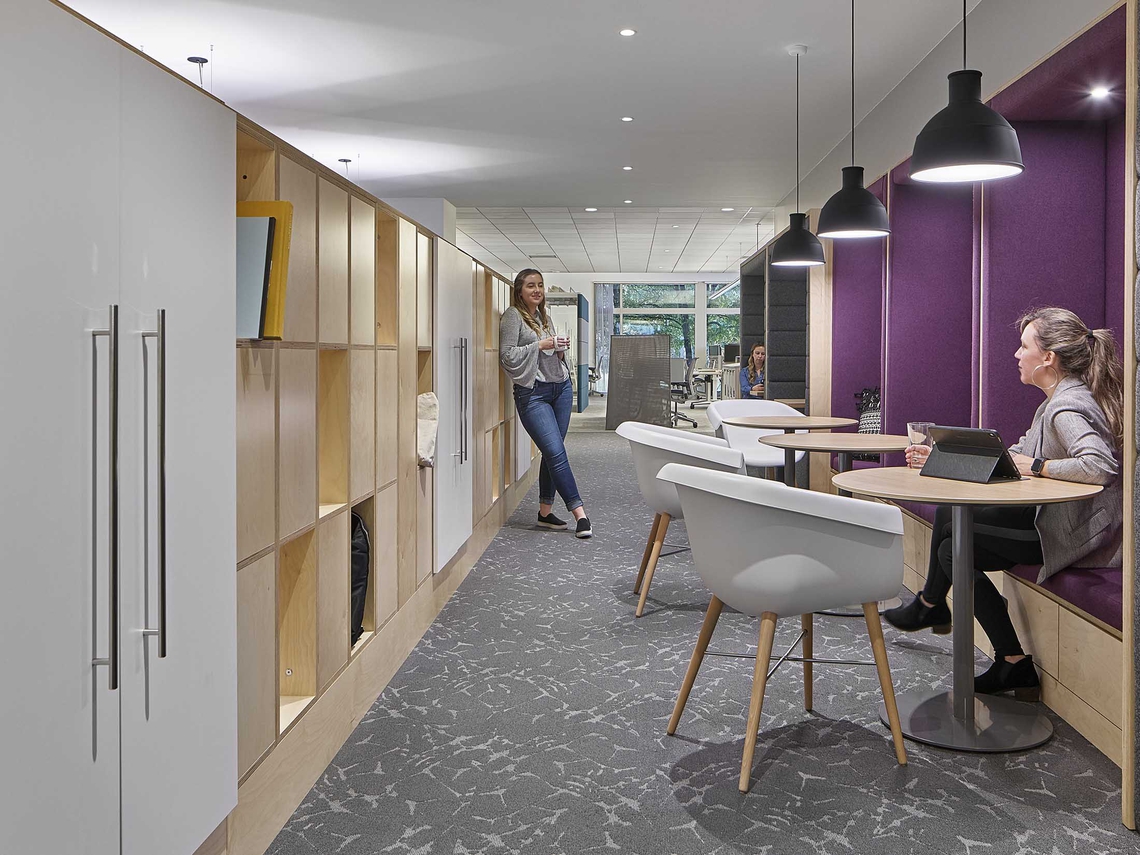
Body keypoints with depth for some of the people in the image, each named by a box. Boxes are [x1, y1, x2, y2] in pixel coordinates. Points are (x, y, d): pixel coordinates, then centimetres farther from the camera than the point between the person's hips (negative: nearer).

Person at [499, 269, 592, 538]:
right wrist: (540, 345, -14)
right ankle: (580, 513, -10)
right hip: (533, 393, -7)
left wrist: (560, 352, 4)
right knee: (556, 452, -12)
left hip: (561, 387, 7)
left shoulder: (544, 316, 18)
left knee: (551, 453, 7)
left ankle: (545, 513, 15)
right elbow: (507, 356, -11)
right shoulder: (513, 316, -3)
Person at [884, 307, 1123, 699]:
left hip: (1077, 534, -10)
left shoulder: (1068, 407, -21)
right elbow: (1012, 457, 18)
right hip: (1057, 518, 10)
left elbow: (1099, 466, -37)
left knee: (953, 545, -9)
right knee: (949, 512, 6)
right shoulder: (1059, 401, 12)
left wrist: (1037, 467, -23)